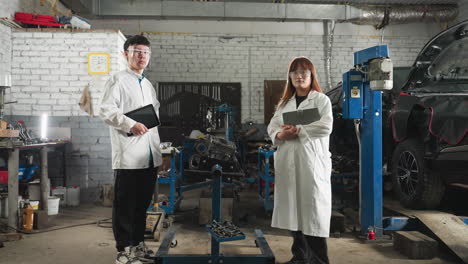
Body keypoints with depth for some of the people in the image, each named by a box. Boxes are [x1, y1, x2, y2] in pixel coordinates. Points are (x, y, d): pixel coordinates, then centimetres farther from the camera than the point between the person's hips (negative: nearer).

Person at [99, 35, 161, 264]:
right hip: (128, 154, -7)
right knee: (125, 204, 1)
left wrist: (158, 146, 17)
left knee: (142, 203, 14)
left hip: (150, 155, 7)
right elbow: (105, 110, -12)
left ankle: (138, 244, 26)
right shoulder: (118, 80, -2)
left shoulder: (148, 85, 20)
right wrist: (130, 125, -21)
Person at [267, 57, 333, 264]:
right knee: (294, 209, 10)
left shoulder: (321, 100, 3)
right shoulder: (284, 102, 20)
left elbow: (325, 127, -11)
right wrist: (280, 134, -11)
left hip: (312, 163, -5)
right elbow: (272, 126, 11)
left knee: (312, 210, -5)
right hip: (288, 163, 5)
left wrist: (298, 130, -13)